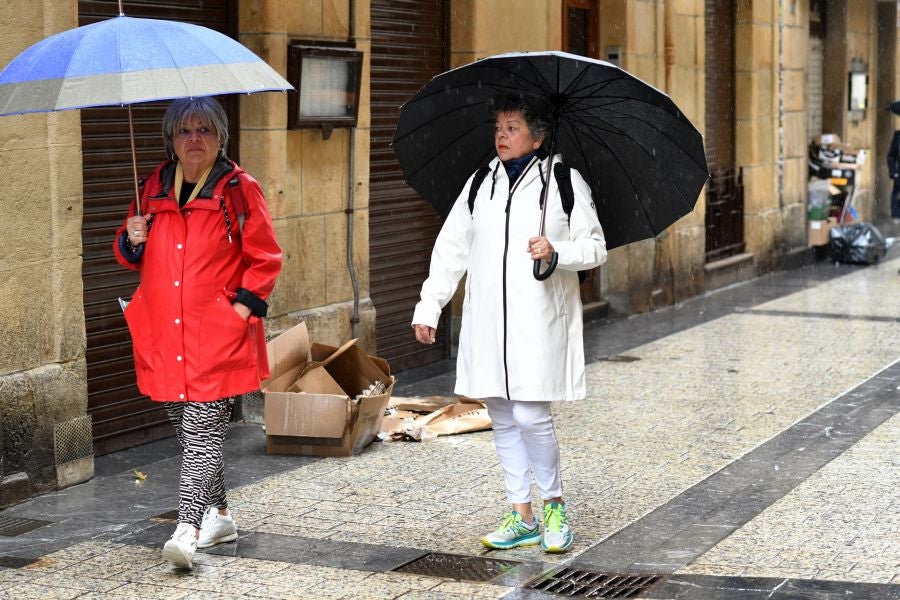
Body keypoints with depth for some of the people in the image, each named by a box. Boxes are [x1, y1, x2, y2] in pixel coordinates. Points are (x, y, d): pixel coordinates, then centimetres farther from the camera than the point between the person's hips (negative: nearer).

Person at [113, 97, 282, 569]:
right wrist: (130, 241, 0)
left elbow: (265, 257, 0)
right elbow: (135, 257, 22)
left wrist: (245, 304, -10)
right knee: (187, 432, 13)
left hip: (218, 336, -6)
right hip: (164, 333, 6)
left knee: (202, 432, -12)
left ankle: (187, 528, -15)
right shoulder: (155, 188, 12)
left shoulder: (238, 188, -2)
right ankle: (218, 515, 27)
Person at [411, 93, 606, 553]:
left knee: (531, 415, -10)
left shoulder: (564, 182, 0)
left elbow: (595, 248, 1)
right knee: (503, 420, 8)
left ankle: (554, 505, 12)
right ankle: (522, 517, 19)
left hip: (539, 322, -5)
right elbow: (451, 249, 14)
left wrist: (557, 250, -19)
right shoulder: (481, 184, 12)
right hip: (487, 321, 5)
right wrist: (428, 306, 8)